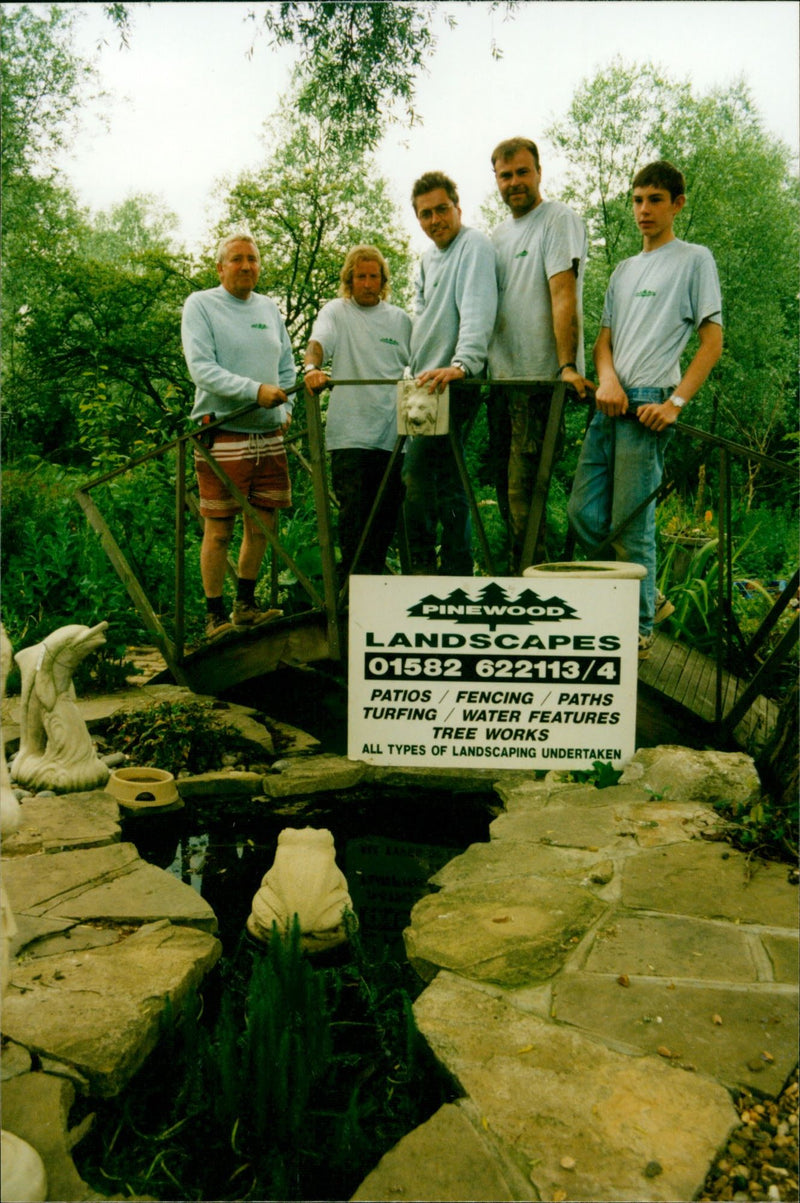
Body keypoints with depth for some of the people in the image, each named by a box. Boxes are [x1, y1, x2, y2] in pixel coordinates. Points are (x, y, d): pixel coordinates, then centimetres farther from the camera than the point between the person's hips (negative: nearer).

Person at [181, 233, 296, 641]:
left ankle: (245, 605, 24)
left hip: (269, 433, 6)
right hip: (223, 434, -6)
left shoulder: (269, 308, 16)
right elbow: (202, 369, -14)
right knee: (219, 528, -3)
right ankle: (214, 616, 8)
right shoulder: (200, 305, -2)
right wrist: (255, 390, -22)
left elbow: (286, 366, 23)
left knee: (263, 523, 9)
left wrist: (286, 405, 7)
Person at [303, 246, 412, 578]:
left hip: (393, 432, 4)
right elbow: (317, 342, -13)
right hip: (350, 433, -3)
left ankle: (377, 575, 19)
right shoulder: (336, 312, 6)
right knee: (353, 511, -8)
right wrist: (312, 367, -33)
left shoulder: (399, 319, 16)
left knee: (387, 512, 7)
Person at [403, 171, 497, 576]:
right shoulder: (428, 257, 20)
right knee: (446, 480, 9)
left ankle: (423, 568, -4)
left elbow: (477, 309, -23)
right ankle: (456, 571, 14)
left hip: (453, 385, -9)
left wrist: (463, 362, -36)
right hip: (426, 383, 9)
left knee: (417, 474, -13)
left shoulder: (474, 244, -7)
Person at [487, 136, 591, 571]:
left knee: (526, 493, -12)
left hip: (541, 380, -8)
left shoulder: (559, 220, -1)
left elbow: (564, 296, -14)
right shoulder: (499, 235, 21)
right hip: (503, 379, 8)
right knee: (508, 489, 9)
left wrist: (567, 365, -25)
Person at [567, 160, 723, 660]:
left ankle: (639, 628, 6)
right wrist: (607, 377, -4)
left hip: (649, 403, -7)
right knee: (584, 511, 4)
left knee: (631, 524, -8)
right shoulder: (625, 269, 23)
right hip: (610, 405, 7)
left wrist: (676, 402, -14)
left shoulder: (695, 259, 4)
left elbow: (712, 341, -2)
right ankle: (650, 597, 21)